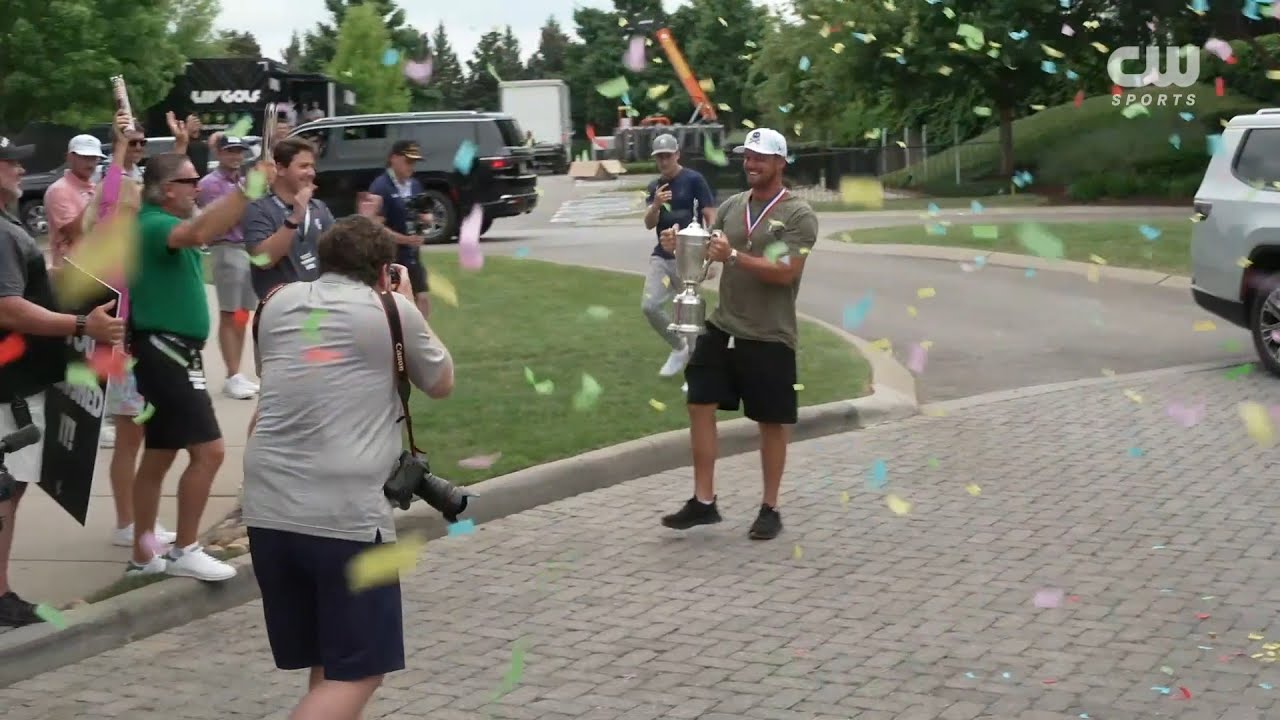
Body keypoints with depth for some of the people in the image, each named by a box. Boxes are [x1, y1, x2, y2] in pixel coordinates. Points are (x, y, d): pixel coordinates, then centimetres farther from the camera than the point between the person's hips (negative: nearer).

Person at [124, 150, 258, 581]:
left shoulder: (166, 223, 16)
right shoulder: (152, 225, -18)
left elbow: (214, 229, 16)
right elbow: (198, 233, -38)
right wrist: (246, 188, -41)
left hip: (168, 351, 11)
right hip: (166, 352, -11)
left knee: (158, 457, 14)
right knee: (207, 451, -11)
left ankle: (144, 555, 21)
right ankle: (184, 552, -4)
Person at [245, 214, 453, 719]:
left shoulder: (278, 302, 13)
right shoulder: (392, 310, 2)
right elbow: (441, 384, 17)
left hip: (267, 511, 6)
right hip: (347, 516, -5)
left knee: (327, 665, 20)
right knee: (357, 673, 2)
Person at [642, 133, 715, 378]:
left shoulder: (693, 180, -8)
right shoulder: (654, 186, 10)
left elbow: (711, 218, -10)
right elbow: (649, 224, 3)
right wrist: (656, 205, -19)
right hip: (661, 256, 6)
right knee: (650, 306, -2)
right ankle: (679, 348, 20)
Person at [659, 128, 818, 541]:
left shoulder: (799, 215, -9)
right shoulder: (731, 206, 10)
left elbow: (785, 272, -19)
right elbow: (709, 254, 13)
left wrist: (733, 256, -28)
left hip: (769, 338, -5)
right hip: (722, 328, 5)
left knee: (771, 422, 6)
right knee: (700, 405, 1)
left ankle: (770, 510, 18)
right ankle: (703, 502, 11)